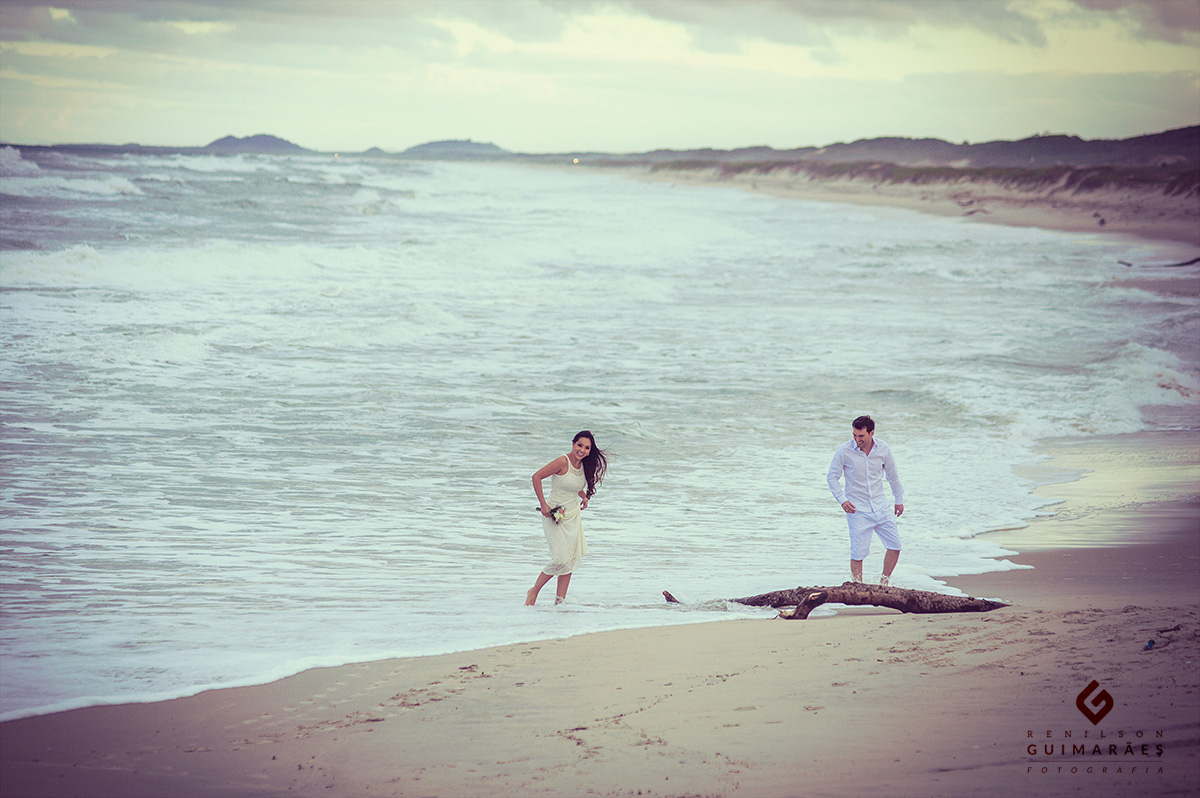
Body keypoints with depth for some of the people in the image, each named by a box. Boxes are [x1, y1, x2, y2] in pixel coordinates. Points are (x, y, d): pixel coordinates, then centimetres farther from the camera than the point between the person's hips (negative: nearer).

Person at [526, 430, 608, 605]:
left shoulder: (583, 465, 5)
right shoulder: (563, 462, -18)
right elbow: (536, 477, -18)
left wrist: (584, 497, 12)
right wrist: (543, 504, -19)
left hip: (573, 515, 8)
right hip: (554, 514, -8)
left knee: (572, 559, 3)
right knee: (561, 559, -14)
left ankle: (560, 600, 9)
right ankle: (533, 592, 4)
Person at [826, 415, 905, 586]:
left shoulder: (883, 449, -3)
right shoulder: (844, 451, -11)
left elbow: (892, 475, 13)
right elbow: (832, 477, -1)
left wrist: (899, 499, 22)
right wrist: (842, 499, -14)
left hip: (881, 506, 3)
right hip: (858, 510, -3)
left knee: (895, 546, 0)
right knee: (858, 553, -6)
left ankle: (884, 583, 17)